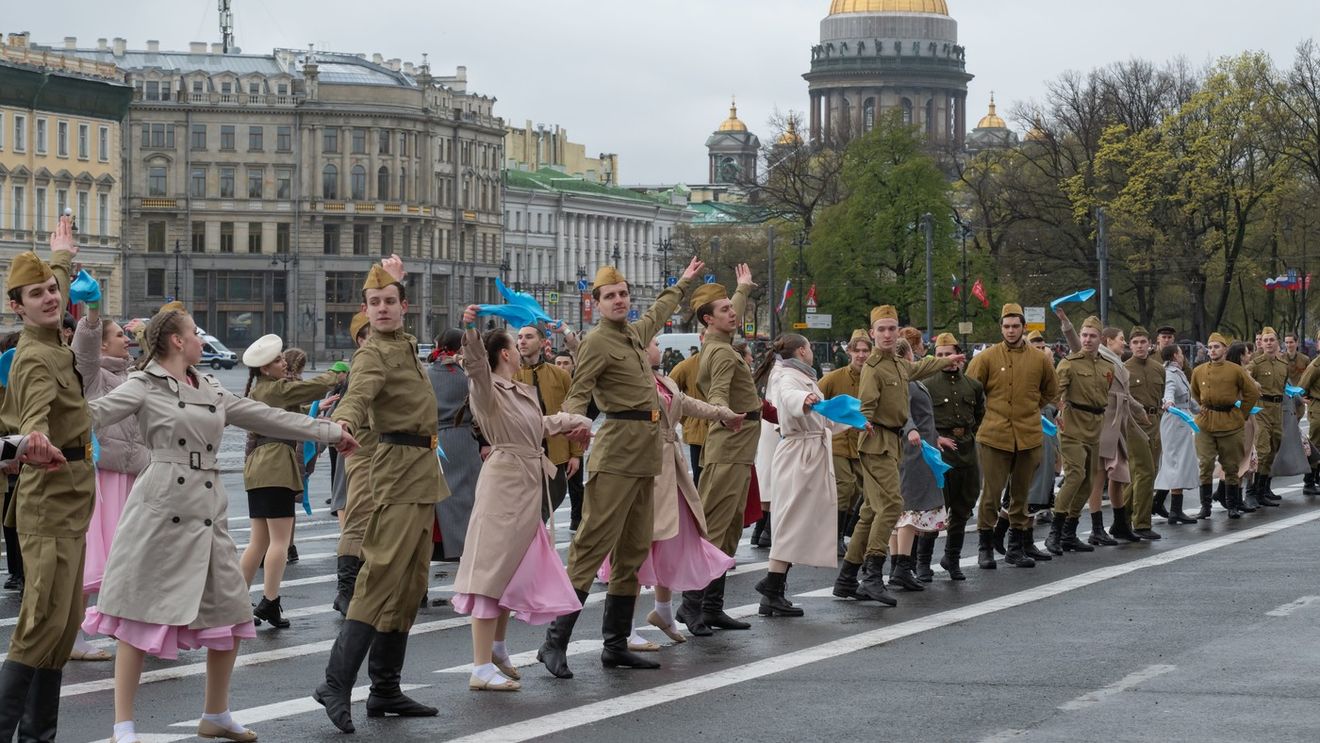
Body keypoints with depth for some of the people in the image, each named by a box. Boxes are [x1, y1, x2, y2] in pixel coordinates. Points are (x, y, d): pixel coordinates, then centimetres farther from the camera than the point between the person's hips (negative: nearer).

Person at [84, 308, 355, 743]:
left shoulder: (211, 390, 18)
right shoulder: (144, 386, -2)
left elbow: (266, 417, 24)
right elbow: (96, 413, -14)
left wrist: (330, 432, 28)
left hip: (207, 508, 7)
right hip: (161, 508, -7)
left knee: (230, 613, 8)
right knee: (142, 613, -5)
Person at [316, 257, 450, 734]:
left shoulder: (403, 344, 14)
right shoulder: (373, 355, -11)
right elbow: (358, 393, -32)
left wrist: (395, 279, 34)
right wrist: (344, 421, -53)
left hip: (420, 476, 9)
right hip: (398, 473, -9)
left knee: (409, 588, 8)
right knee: (382, 581, -16)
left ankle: (386, 691, 11)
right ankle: (336, 684, -19)